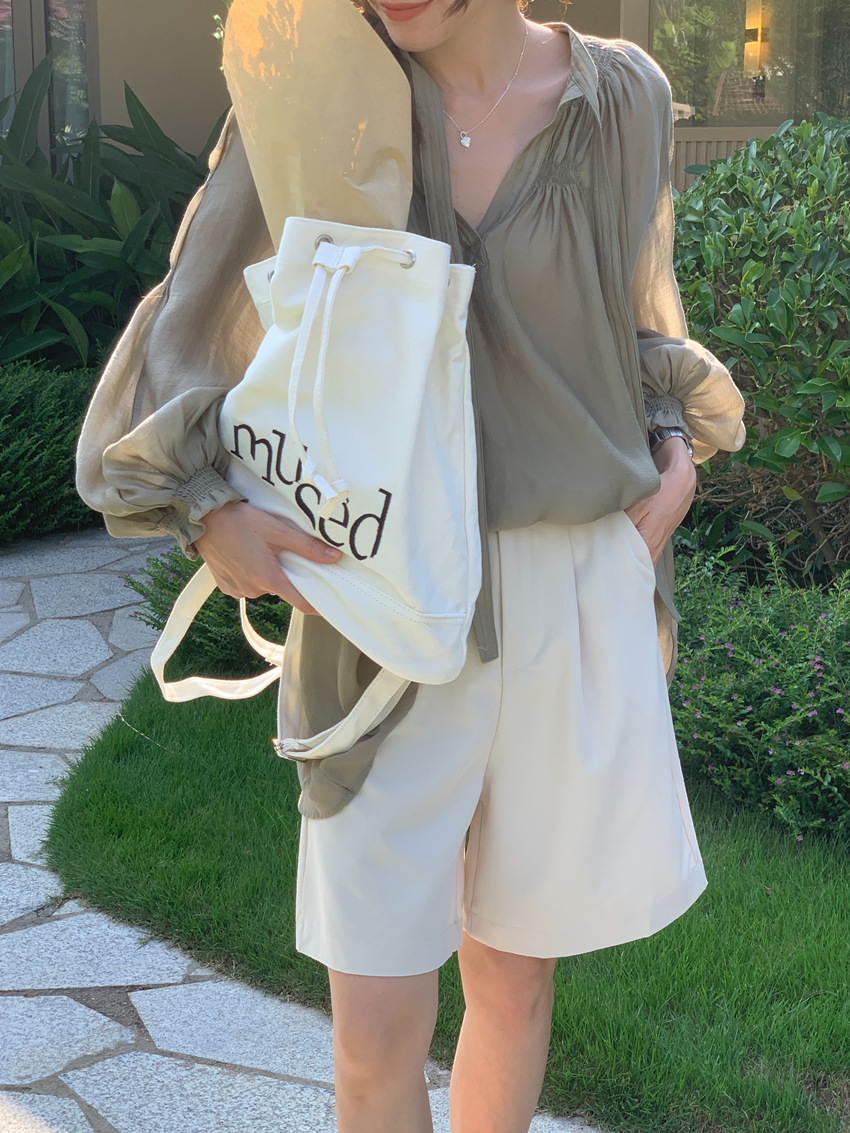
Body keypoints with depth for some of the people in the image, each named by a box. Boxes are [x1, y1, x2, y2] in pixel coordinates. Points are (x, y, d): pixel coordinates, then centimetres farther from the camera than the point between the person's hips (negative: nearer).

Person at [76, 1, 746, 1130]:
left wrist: (679, 453, 1)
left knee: (515, 980, 15)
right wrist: (204, 505, -17)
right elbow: (194, 318, 0)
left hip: (575, 596, 2)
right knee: (377, 1032, 0)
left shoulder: (623, 98, 1)